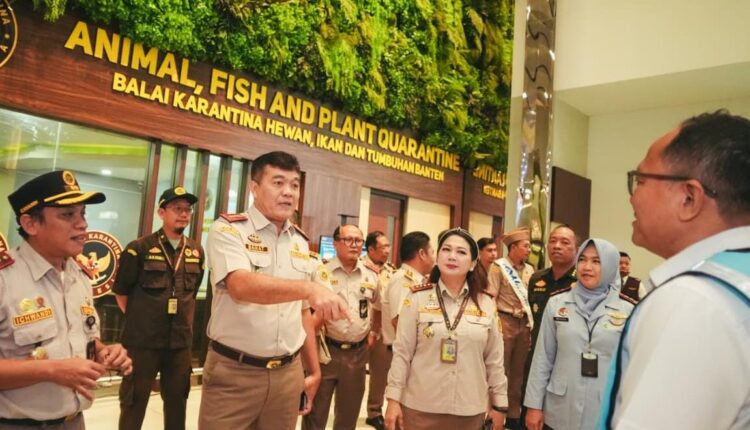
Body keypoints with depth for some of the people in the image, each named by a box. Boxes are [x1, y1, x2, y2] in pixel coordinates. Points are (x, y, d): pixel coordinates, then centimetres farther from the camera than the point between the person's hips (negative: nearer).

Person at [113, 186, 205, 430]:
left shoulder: (196, 252, 4)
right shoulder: (140, 248, -9)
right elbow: (121, 292, -1)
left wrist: (186, 323, 13)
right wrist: (139, 320, 5)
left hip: (181, 341, 4)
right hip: (142, 341, -4)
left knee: (177, 400, 17)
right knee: (134, 402, 9)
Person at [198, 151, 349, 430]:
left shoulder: (300, 242, 8)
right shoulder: (228, 230, -9)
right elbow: (241, 286, -28)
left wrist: (314, 371, 14)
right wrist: (309, 288, -41)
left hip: (288, 374, 5)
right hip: (232, 372, -5)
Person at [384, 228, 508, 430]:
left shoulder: (486, 304, 1)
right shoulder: (417, 298, -5)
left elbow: (494, 359, 6)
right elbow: (402, 353, -4)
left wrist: (499, 404, 7)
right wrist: (393, 399, -6)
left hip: (470, 410, 2)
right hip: (420, 407, -2)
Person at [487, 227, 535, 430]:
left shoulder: (529, 270, 11)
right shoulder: (499, 266, -5)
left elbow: (532, 298, 13)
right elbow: (490, 298, -9)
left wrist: (531, 324, 8)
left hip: (524, 323, 5)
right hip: (505, 322, -5)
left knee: (518, 372, 12)